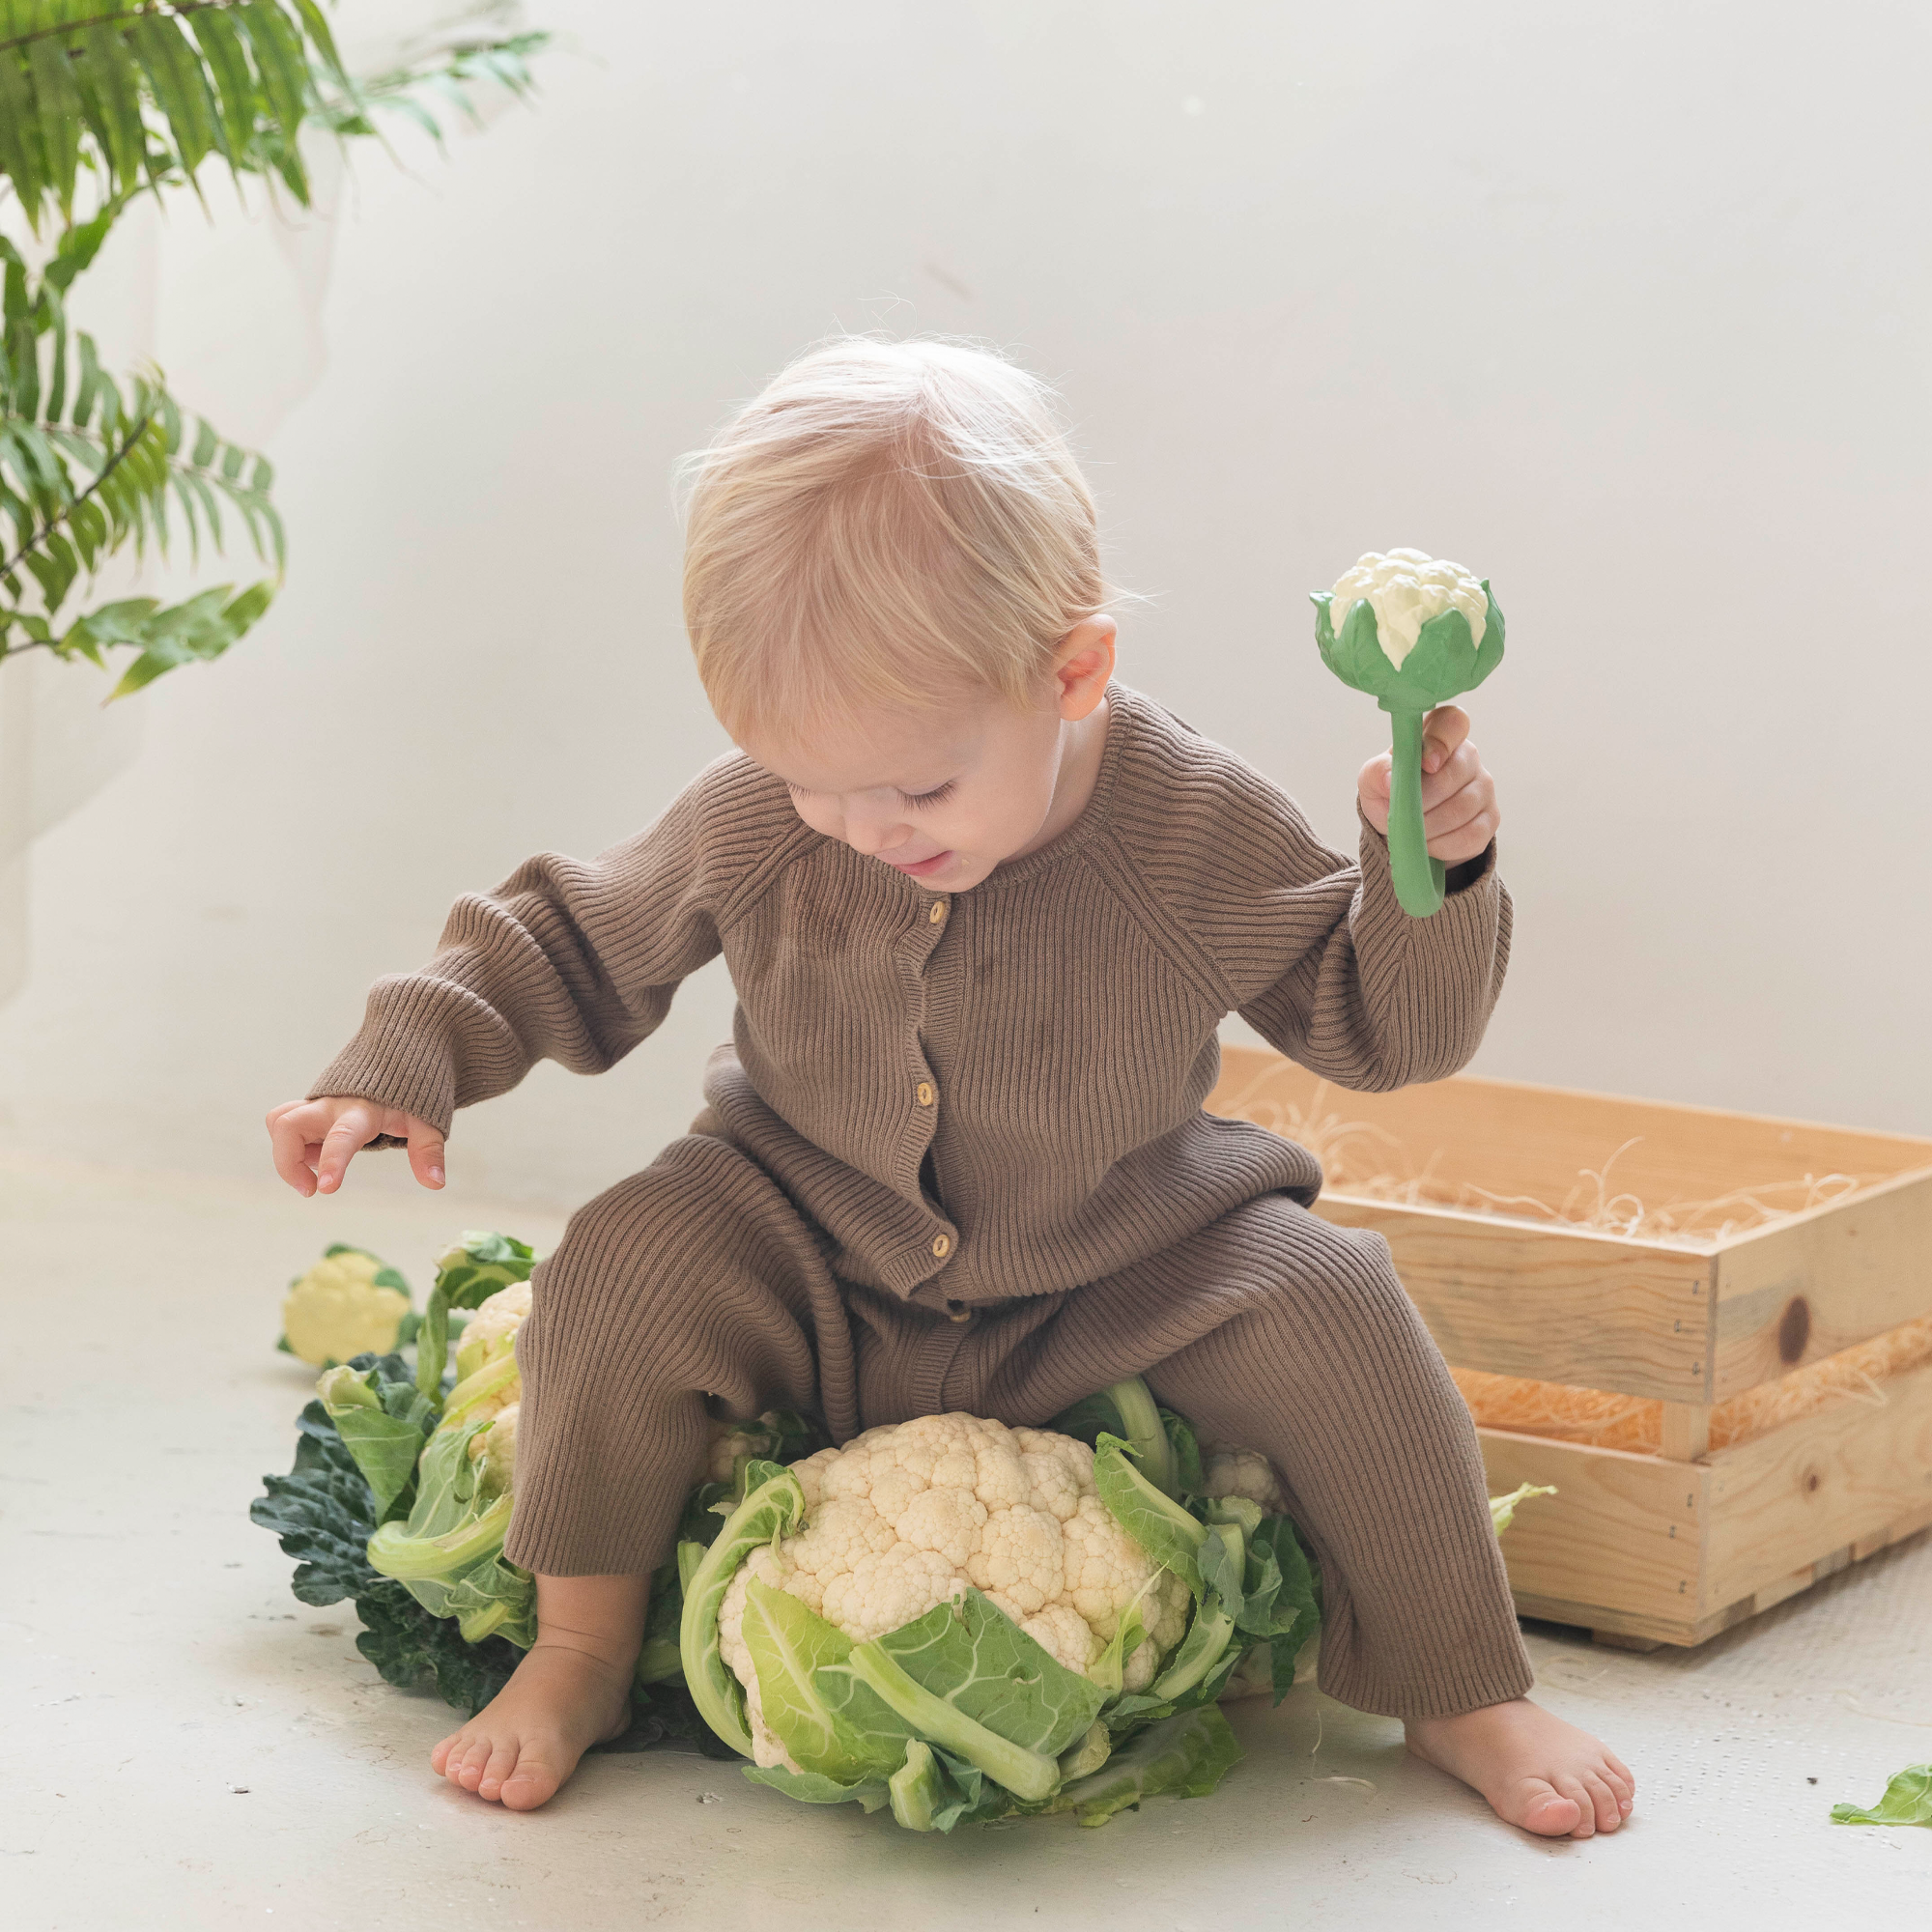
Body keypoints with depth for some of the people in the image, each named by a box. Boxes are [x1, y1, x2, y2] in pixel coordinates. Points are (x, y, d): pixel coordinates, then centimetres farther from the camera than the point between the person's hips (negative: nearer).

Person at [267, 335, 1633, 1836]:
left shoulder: (1200, 834, -20)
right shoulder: (750, 829, -17)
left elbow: (1380, 1030, -8)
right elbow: (579, 943, 0)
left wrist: (1433, 873, -27)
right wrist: (403, 1066, -13)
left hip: (1108, 1300, -1)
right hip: (815, 1287, 1)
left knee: (1326, 1304, -24)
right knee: (628, 1259, -24)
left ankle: (1462, 1696, -3)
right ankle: (583, 1649, -1)